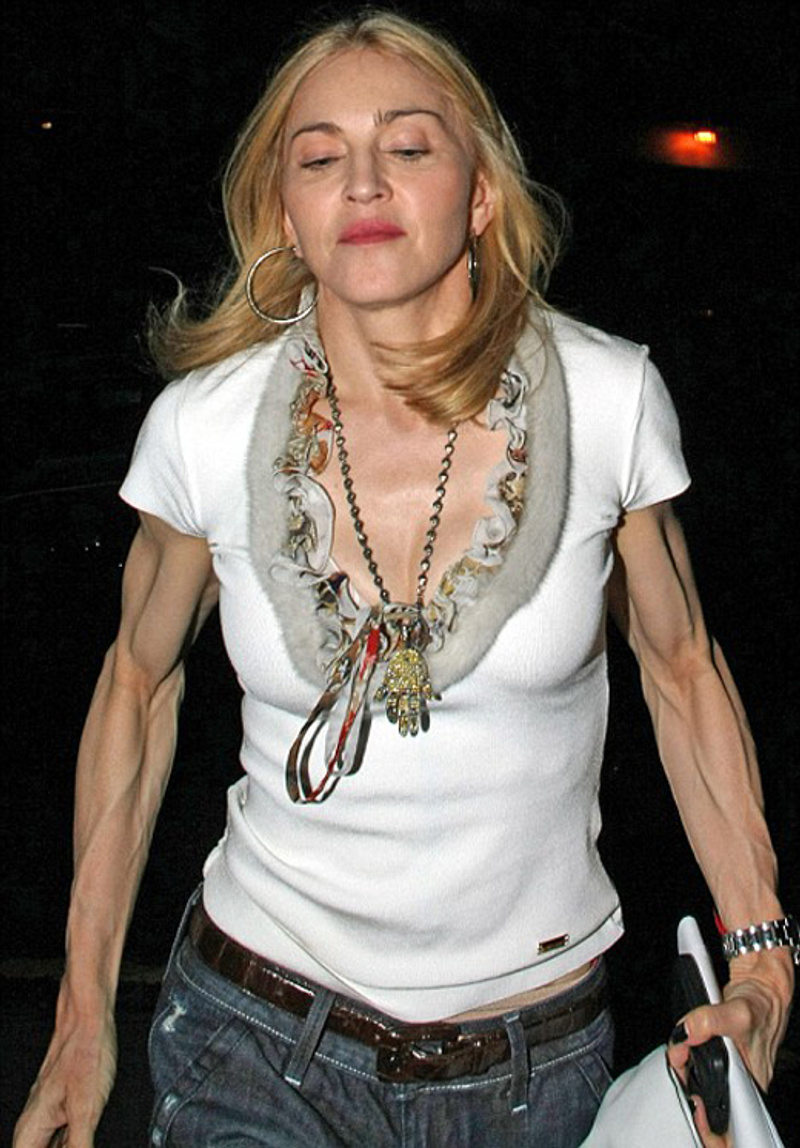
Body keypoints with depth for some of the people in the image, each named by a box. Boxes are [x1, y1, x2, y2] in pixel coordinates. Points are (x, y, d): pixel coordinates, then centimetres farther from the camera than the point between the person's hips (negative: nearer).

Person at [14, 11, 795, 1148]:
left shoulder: (609, 400, -13)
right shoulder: (205, 425, -12)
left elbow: (681, 667, 1)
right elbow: (139, 681, 3)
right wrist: (84, 1016, 6)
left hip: (540, 1053, 1)